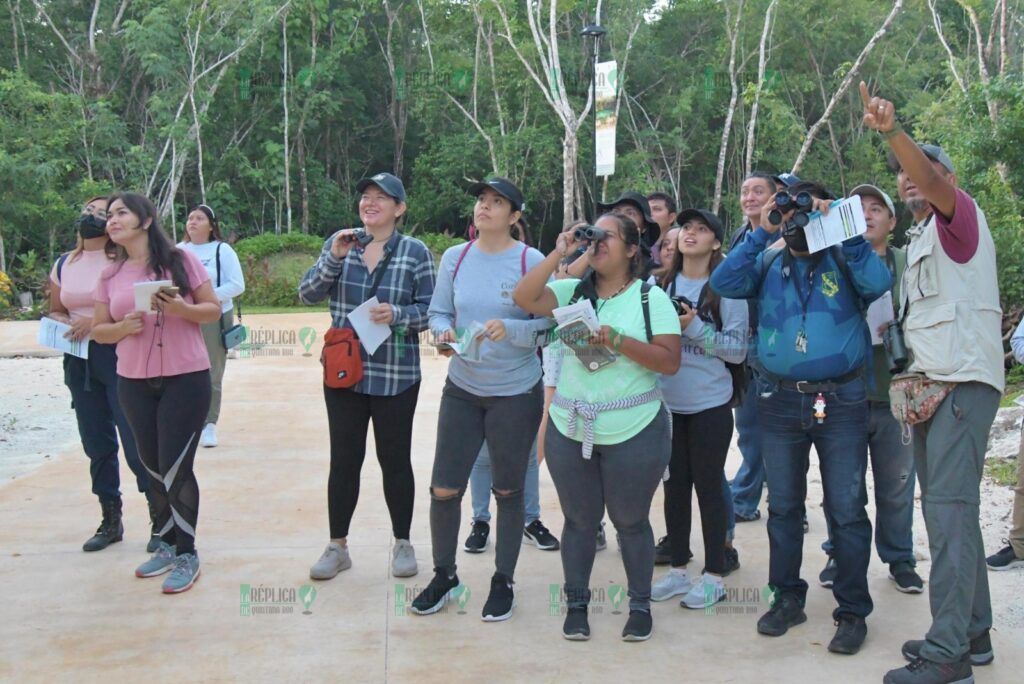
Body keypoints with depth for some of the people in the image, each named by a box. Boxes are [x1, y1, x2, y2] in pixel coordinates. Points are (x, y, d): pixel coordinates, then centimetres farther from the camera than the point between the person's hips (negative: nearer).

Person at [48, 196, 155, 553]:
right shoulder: (63, 265, 11)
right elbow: (55, 311, 20)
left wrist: (98, 321, -21)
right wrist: (64, 325, -2)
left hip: (119, 358, -6)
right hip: (78, 362, 6)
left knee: (137, 441, -6)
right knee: (97, 444, 11)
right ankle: (110, 520, 22)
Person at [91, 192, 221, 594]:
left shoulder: (181, 260, -4)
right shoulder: (110, 276, 6)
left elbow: (213, 309, -1)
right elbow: (98, 330, 10)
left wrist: (183, 309, -21)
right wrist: (123, 327, -12)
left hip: (186, 379, -4)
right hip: (134, 383, 4)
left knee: (176, 468, -5)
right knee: (154, 467, 12)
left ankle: (187, 555, 9)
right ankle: (167, 544, 27)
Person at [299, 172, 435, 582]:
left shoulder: (415, 252, -2)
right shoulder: (339, 243, 5)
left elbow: (430, 311, -1)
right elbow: (307, 295, -1)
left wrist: (397, 314, -20)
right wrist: (334, 257, -16)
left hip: (396, 376, -2)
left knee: (395, 459, 8)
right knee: (344, 459, 7)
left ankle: (402, 544, 23)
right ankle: (337, 547, 20)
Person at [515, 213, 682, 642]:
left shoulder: (651, 297, -3)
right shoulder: (573, 292, 5)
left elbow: (669, 362, -11)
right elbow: (523, 298, -10)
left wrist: (617, 340, -21)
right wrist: (559, 253, -10)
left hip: (633, 432, -3)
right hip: (570, 429, 3)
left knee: (630, 521, 9)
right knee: (580, 520, 12)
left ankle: (640, 605, 25)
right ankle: (576, 604, 26)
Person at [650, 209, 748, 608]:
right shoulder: (659, 285, 5)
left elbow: (738, 350, -10)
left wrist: (695, 328, -18)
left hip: (709, 404, -4)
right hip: (667, 402, 4)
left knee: (708, 487, 3)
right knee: (675, 486, 12)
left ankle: (714, 575, 15)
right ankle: (678, 568, 24)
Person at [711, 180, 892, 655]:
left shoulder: (844, 259, 1)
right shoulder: (768, 263, 7)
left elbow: (879, 283, -19)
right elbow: (724, 283, -8)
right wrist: (761, 233, -10)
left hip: (840, 400, -3)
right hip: (780, 400, 3)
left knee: (847, 510, 2)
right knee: (783, 505, 12)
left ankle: (853, 611, 14)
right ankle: (787, 598, 27)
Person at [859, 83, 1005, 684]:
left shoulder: (961, 214, -1)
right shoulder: (918, 240, 24)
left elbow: (936, 183, -25)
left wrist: (892, 131, -40)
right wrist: (915, 381, 12)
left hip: (964, 381, -10)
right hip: (930, 385, 10)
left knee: (949, 507, -15)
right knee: (948, 509, 11)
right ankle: (973, 632, 20)